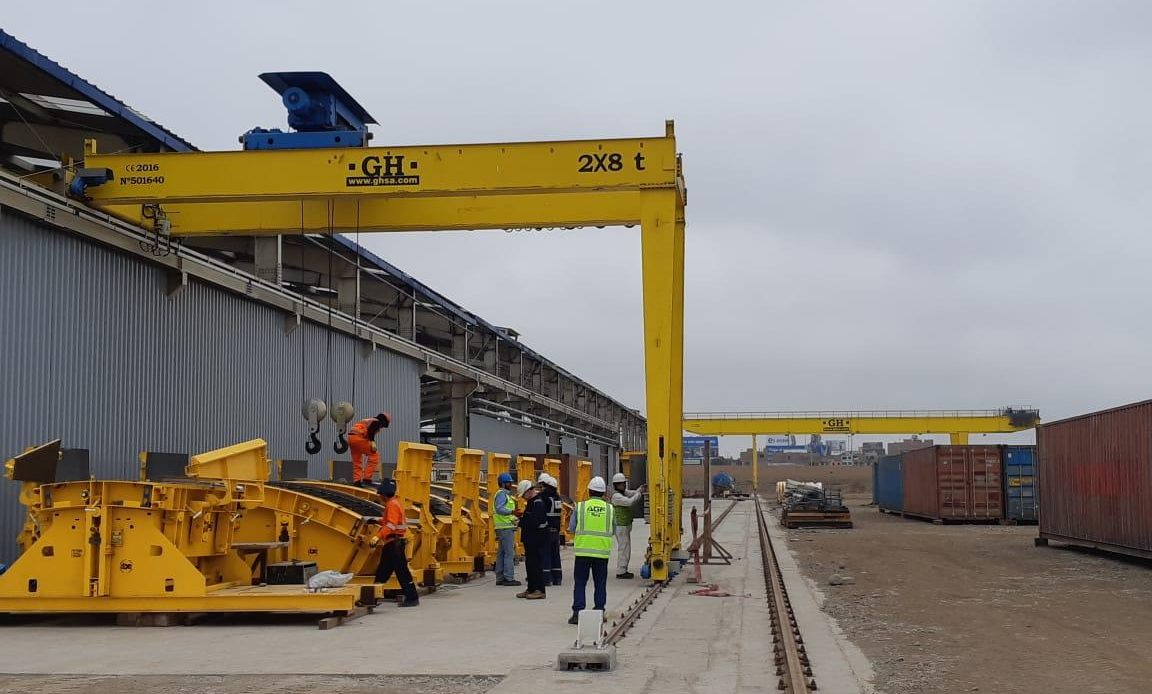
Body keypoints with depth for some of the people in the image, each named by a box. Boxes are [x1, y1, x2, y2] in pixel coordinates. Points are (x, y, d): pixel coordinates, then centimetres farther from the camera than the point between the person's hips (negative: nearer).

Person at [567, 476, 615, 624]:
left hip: (583, 550, -1)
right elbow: (613, 530, 10)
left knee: (580, 583, 5)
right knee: (600, 584, 11)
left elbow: (571, 529, 1)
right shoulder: (610, 509, 1)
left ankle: (577, 613, 0)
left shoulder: (580, 507, -4)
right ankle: (599, 611, 12)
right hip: (602, 551, 1)